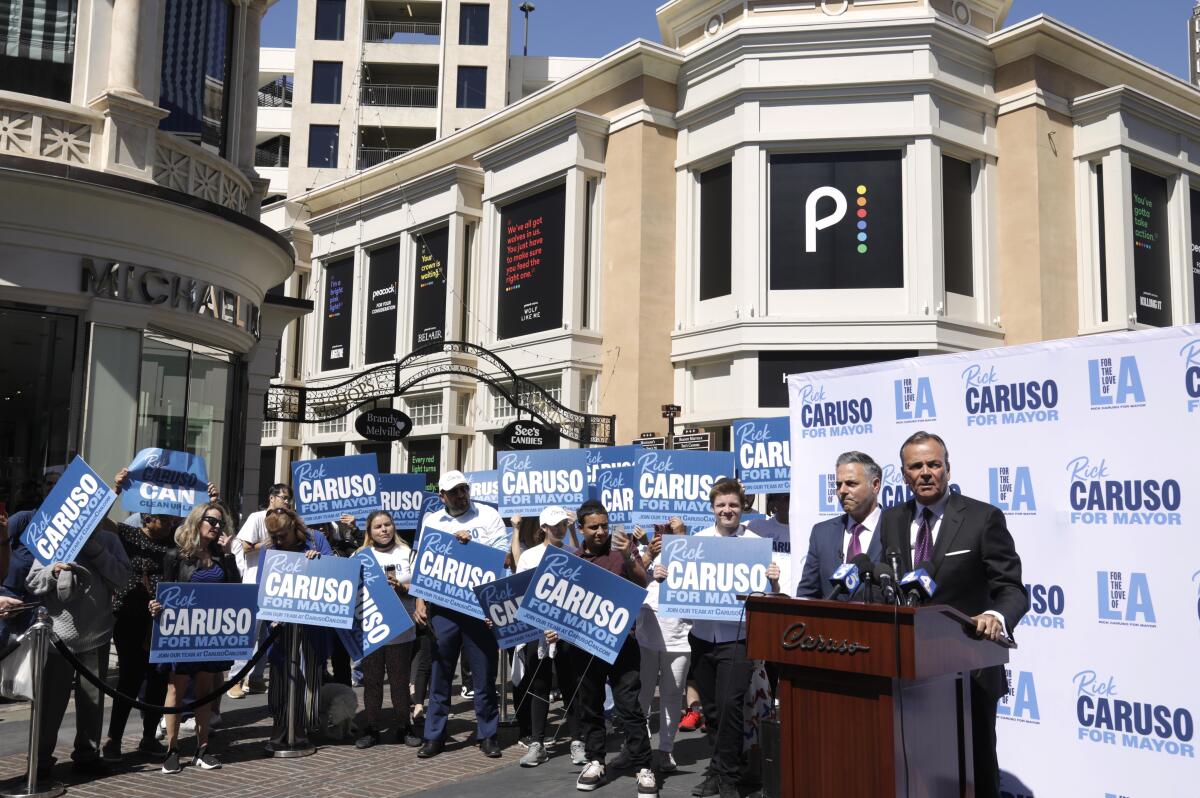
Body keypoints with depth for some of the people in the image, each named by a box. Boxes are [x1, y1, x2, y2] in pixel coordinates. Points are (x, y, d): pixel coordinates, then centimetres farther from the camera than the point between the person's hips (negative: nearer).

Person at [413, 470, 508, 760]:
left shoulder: (488, 516, 4)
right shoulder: (431, 521, 12)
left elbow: (503, 556, -2)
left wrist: (472, 543, -13)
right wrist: (420, 601, 0)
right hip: (442, 606, 2)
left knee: (485, 673, 4)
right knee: (439, 673, 7)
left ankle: (487, 734, 17)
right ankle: (434, 736, 17)